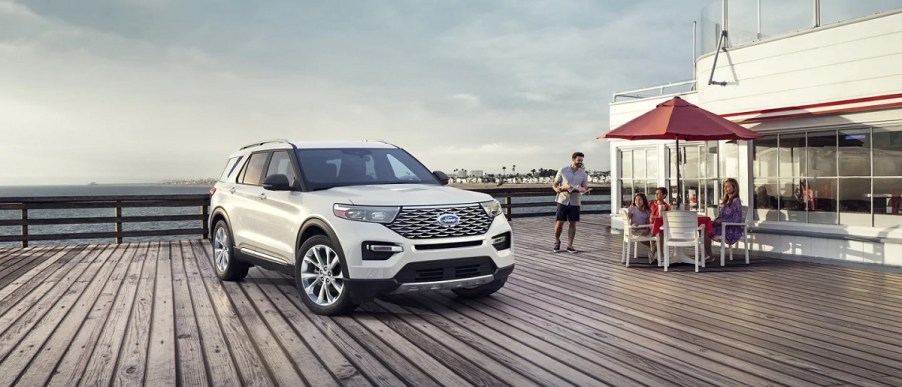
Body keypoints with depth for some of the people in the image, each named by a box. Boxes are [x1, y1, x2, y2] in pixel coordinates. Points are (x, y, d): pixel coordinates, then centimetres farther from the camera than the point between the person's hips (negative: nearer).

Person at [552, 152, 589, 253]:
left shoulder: (583, 174, 5)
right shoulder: (563, 171, -1)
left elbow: (585, 188, 11)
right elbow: (554, 184, 5)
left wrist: (584, 190, -14)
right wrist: (557, 189, -18)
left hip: (575, 202, 2)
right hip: (563, 200, -2)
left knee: (573, 224, 2)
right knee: (559, 222, -2)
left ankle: (570, 245, 11)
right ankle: (557, 241, 21)